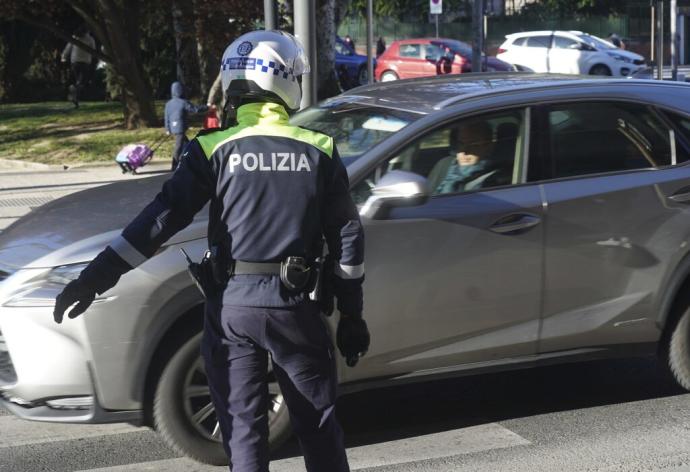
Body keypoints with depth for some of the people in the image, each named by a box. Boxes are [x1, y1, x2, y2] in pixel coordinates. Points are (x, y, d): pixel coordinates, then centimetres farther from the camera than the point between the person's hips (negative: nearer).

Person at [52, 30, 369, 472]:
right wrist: (352, 314, 10)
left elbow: (161, 219, -11)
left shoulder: (216, 150, -5)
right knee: (318, 421, 14)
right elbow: (347, 237, 2)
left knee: (243, 427, 9)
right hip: (295, 303, 1)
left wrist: (98, 275, -10)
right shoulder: (319, 151, -1)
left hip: (232, 303, 0)